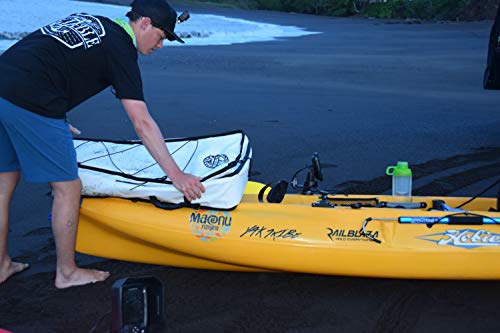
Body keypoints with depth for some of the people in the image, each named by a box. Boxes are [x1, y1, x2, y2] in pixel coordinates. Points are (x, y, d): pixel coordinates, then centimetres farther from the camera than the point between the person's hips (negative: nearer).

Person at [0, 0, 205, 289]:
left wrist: (57, 123, 28)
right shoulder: (120, 48, -2)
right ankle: (67, 272, 17)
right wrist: (176, 175, -6)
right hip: (31, 104, -9)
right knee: (68, 187, 5)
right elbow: (142, 124, -8)